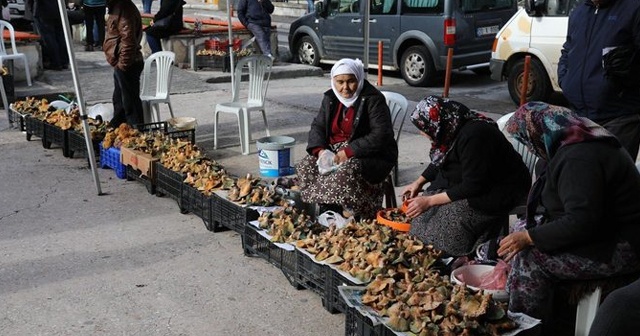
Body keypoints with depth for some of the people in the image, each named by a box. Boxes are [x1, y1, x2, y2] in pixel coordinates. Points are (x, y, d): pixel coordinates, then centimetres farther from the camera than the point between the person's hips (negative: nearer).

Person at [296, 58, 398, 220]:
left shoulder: (373, 100, -12)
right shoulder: (330, 98, 8)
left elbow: (381, 135, -21)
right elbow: (317, 126, 12)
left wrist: (349, 151, -26)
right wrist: (320, 149, -11)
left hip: (371, 156, -7)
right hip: (335, 152, 7)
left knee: (347, 172, -37)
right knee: (306, 166, -15)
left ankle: (350, 215, -16)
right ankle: (328, 211, -7)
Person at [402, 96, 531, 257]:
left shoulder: (472, 136, -31)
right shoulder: (452, 127, -3)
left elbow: (472, 187, -28)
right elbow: (439, 161, 17)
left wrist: (430, 201, -24)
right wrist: (419, 182, 7)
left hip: (500, 191, -9)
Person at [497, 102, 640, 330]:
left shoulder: (578, 157, -26)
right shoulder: (579, 141, 7)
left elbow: (582, 221, -32)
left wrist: (529, 237, -23)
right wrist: (526, 231, 10)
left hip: (620, 250, -11)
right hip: (606, 229, 11)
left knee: (528, 258, -19)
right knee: (522, 228, 6)